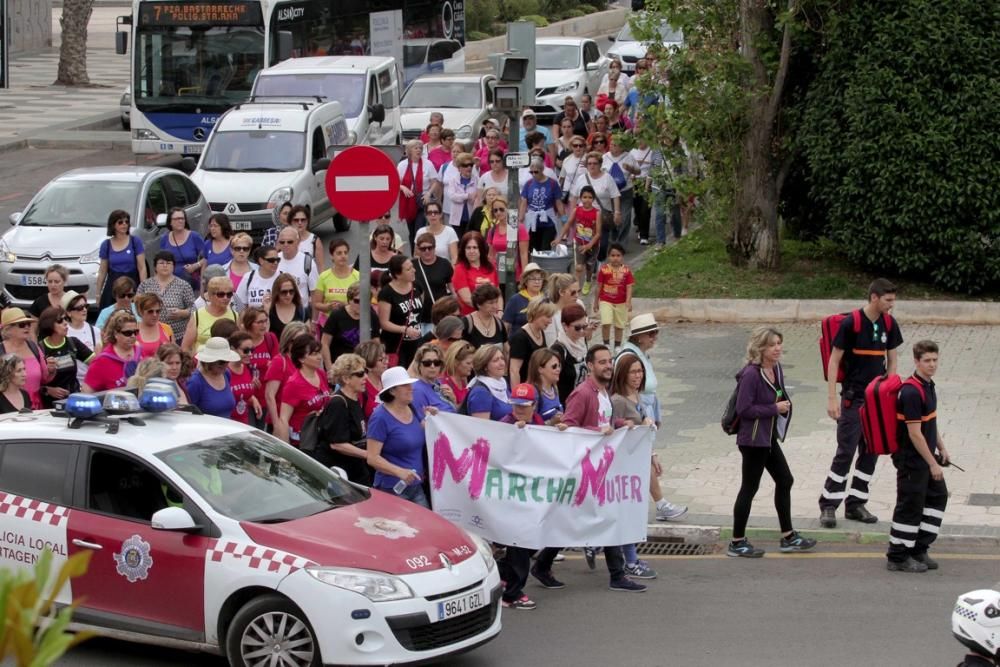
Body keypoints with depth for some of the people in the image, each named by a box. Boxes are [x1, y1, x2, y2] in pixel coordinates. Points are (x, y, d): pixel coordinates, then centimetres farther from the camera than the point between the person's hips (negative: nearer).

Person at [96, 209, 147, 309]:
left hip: (132, 284, -2)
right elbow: (102, 271, 12)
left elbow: (142, 268, -2)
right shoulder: (106, 245, 8)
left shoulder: (135, 241, 1)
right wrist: (98, 293, 8)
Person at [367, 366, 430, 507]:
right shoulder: (381, 417, -12)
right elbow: (372, 458, -16)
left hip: (416, 487, 7)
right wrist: (399, 471, -28)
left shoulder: (410, 410, 11)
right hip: (392, 489, -7)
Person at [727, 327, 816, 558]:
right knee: (749, 487, -1)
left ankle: (788, 537, 26)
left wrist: (783, 405, 2)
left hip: (769, 438, 9)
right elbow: (744, 409, -24)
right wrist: (774, 409, -20)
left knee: (785, 481, 14)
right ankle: (737, 543, 9)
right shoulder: (751, 374, -21)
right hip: (753, 439, -9)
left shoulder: (776, 369, 5)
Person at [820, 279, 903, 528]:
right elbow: (834, 361, -10)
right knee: (846, 452, -7)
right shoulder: (851, 324, -13)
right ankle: (828, 505, 0)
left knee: (871, 452, 7)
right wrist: (832, 398, -13)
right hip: (853, 397, -6)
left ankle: (856, 504, 16)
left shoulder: (889, 324, 5)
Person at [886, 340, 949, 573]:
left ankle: (919, 550, 24)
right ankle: (898, 558, 8)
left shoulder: (928, 385, 8)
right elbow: (914, 433, -24)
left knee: (938, 496, 16)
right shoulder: (911, 392, -23)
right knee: (910, 505, -2)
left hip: (927, 457, 10)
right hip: (911, 460, -10)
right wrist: (932, 464, -21)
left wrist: (941, 448, 22)